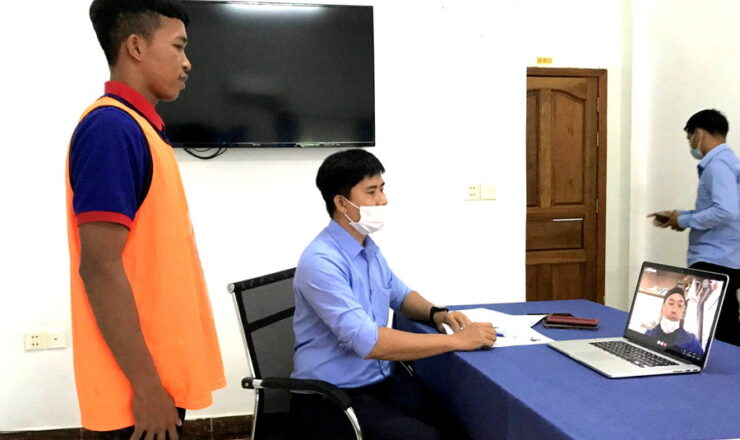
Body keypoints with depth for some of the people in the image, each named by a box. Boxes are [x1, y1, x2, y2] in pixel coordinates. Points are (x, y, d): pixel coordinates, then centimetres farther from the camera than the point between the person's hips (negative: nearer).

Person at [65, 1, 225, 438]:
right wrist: (146, 384, -20)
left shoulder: (138, 127, 10)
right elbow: (99, 268, -22)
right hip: (141, 382, -9)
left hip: (159, 372, 9)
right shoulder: (112, 127, -17)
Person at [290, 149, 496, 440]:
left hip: (382, 379, 8)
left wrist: (436, 313, 1)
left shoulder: (368, 248, 8)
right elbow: (367, 342, -28)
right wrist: (458, 340, -25)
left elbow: (400, 295, 24)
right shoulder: (320, 262, -21)